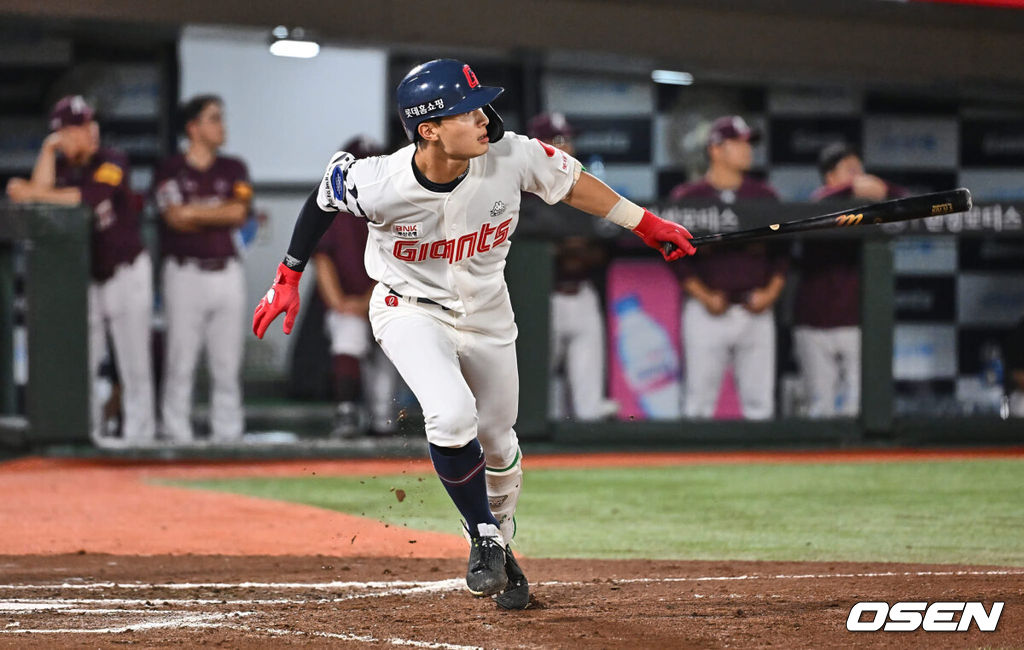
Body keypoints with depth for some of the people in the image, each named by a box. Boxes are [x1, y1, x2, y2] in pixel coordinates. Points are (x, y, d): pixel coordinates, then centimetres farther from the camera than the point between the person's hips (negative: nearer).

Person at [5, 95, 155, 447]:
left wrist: (32, 194, -22)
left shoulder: (112, 162, -10)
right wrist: (48, 151, -9)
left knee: (132, 359, -5)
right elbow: (41, 189, -10)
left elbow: (86, 197, -25)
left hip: (125, 272, -6)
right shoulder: (62, 165, 7)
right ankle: (86, 432, 9)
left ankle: (138, 431, -2)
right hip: (83, 276, 6)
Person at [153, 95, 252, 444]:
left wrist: (195, 211, -6)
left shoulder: (233, 169, 13)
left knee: (227, 360, 2)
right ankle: (177, 434, -4)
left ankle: (227, 433, 6)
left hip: (227, 271, 3)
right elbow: (176, 217, -10)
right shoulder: (170, 170, 3)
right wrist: (221, 215, -4)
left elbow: (238, 212, -2)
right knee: (181, 359, -6)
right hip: (185, 271, -3)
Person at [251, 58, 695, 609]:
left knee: (497, 444, 13)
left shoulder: (510, 158, -26)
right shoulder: (379, 185, -31)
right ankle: (483, 539, -3)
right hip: (410, 311, -3)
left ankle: (499, 544, 42)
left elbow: (571, 183, -6)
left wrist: (645, 224, -2)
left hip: (486, 315, 3)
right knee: (452, 415, -28)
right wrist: (288, 277, -2)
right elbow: (326, 194, -10)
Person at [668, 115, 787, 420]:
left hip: (756, 311, 3)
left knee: (760, 402, 0)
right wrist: (703, 296, -11)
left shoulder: (764, 196, 12)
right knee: (700, 399, -4)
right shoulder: (687, 197, 2)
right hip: (707, 311, -3)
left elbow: (781, 252, 13)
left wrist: (772, 291, -3)